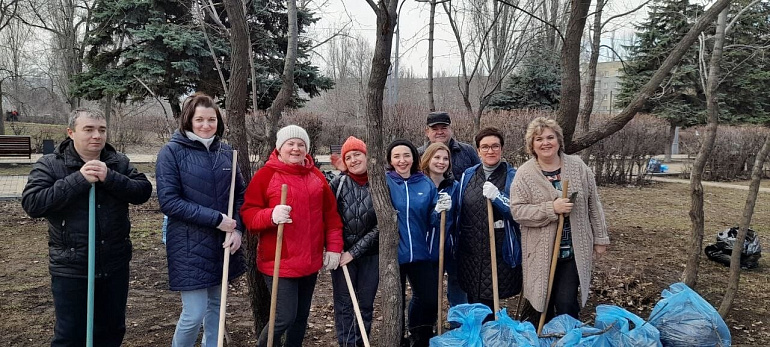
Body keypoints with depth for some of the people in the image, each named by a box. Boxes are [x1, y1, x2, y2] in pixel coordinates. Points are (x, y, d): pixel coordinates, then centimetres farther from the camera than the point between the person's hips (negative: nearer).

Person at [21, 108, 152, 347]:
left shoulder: (119, 162, 3)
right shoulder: (50, 165, -7)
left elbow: (143, 191, -7)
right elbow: (32, 204, -19)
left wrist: (110, 177, -21)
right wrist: (79, 180, -24)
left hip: (115, 265, 3)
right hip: (71, 269, -3)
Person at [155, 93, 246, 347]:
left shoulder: (225, 151, 6)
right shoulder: (172, 151, -8)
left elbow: (240, 193, 10)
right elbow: (169, 201, -14)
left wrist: (237, 228, -7)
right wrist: (215, 219, -18)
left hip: (223, 243, 5)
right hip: (190, 245, -5)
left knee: (216, 305, 15)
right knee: (194, 313, -4)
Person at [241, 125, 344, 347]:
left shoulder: (316, 176, 8)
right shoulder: (266, 174, -7)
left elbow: (330, 213, 10)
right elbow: (248, 214, -10)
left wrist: (334, 247, 3)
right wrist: (271, 215, -30)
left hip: (310, 261, 5)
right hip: (279, 261, -5)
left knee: (301, 316, 17)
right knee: (285, 317, -6)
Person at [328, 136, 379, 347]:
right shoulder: (338, 183, -5)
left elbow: (380, 226, -7)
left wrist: (354, 251, -10)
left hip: (370, 254, 1)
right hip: (341, 253, 0)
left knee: (366, 304, 10)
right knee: (344, 305, 4)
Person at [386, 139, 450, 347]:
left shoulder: (426, 184, 3)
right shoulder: (384, 182, -5)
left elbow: (432, 221, 6)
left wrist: (440, 210, -14)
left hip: (421, 252, 3)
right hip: (393, 252, -2)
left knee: (429, 299, 9)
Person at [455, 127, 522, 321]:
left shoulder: (512, 177, -2)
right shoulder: (468, 175, 10)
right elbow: (459, 210, 19)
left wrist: (497, 197, -24)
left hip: (500, 254, -4)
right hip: (470, 253, 4)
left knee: (485, 307, 0)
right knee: (473, 303, 11)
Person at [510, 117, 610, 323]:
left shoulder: (578, 167, 2)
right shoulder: (525, 174, -5)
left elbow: (593, 205, 6)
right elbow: (517, 211, -11)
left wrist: (600, 238, 7)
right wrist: (552, 209, -21)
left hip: (575, 250, 1)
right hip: (542, 252, 0)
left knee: (566, 304, 0)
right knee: (544, 303, 10)